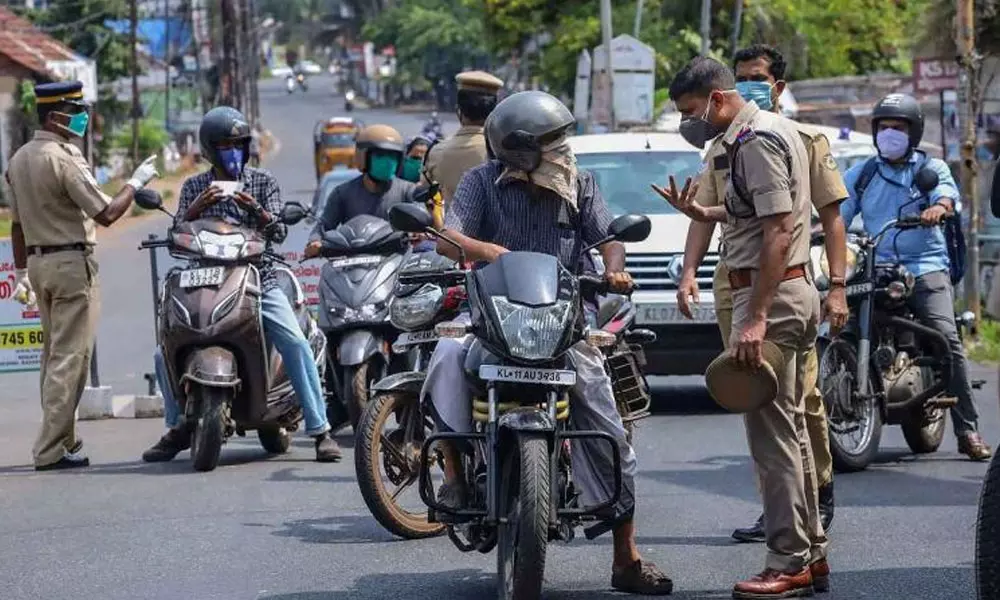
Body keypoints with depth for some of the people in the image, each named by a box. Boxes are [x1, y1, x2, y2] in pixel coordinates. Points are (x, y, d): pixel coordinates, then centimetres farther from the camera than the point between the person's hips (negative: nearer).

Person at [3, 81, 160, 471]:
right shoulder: (63, 159, -17)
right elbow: (106, 213, -19)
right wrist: (136, 182, -5)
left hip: (38, 261, 9)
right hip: (72, 262, -9)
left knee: (54, 355, 15)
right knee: (69, 358, -6)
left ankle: (63, 441, 21)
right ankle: (51, 449, -8)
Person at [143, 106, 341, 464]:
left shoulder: (263, 183, 7)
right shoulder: (194, 187, 9)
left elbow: (277, 231, -3)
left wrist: (256, 210, -24)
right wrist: (196, 209, -19)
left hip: (258, 280, -1)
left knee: (296, 345, -21)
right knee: (166, 354, -9)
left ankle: (320, 430, -17)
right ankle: (178, 428, 12)